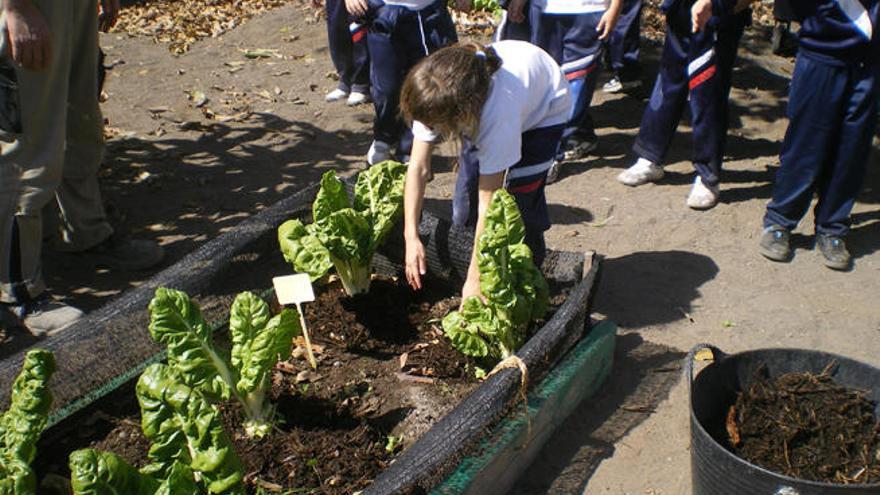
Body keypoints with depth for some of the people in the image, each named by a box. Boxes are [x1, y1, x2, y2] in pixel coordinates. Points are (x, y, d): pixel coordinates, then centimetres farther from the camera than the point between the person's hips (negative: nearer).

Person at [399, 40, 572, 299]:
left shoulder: (497, 112, -45)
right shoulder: (436, 102, -32)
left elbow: (488, 203, -41)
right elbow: (418, 168, -26)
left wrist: (474, 279, -36)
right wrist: (411, 237, -33)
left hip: (544, 111, -5)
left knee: (518, 202, -17)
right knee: (465, 207, -2)